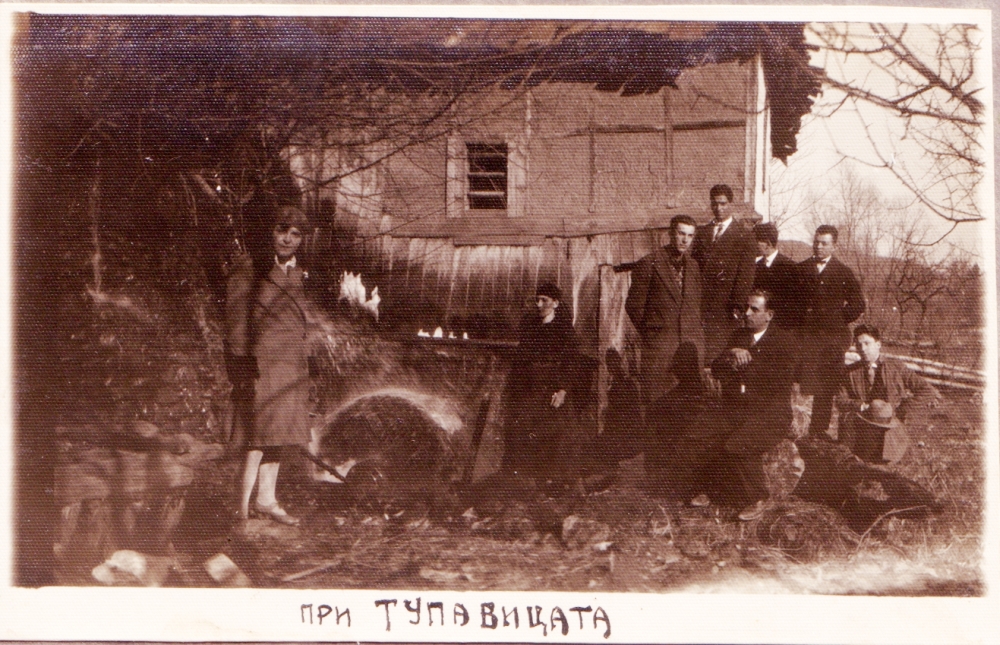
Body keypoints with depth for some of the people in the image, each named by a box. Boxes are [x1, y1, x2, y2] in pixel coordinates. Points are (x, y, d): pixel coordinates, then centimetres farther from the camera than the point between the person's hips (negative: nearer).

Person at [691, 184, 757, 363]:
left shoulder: (743, 235, 5)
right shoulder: (702, 233, 18)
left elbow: (746, 274, -1)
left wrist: (738, 306, -9)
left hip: (726, 307, -3)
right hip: (702, 305, 3)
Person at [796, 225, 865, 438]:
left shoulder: (843, 273, 7)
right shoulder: (801, 269, 9)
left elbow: (857, 304, 8)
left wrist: (838, 321, 4)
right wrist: (799, 320, 5)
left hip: (832, 335, 0)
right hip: (805, 335, 0)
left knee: (826, 388, 0)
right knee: (807, 384, -8)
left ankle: (819, 429, 8)